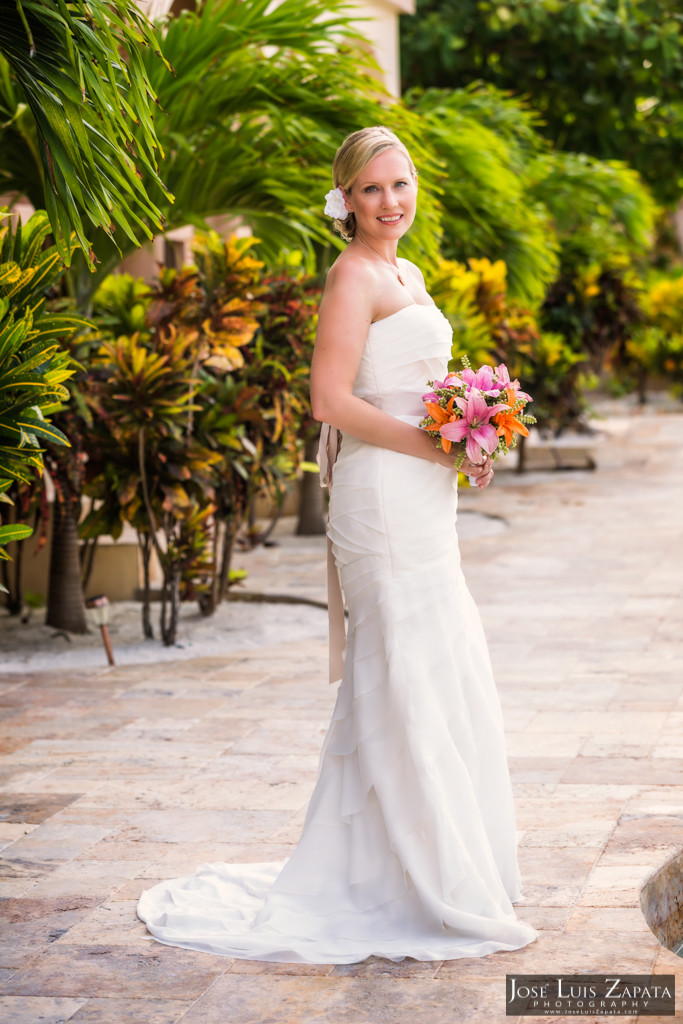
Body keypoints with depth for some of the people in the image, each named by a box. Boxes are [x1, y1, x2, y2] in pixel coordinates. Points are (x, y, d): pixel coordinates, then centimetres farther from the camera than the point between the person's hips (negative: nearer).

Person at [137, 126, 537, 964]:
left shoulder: (406, 276, 17)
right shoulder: (354, 276, -11)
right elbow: (332, 400, -19)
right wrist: (436, 447, -17)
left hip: (421, 502, 10)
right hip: (383, 495, -10)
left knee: (391, 686, 14)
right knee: (413, 684, -5)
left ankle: (377, 873, 25)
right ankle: (438, 890, 2)